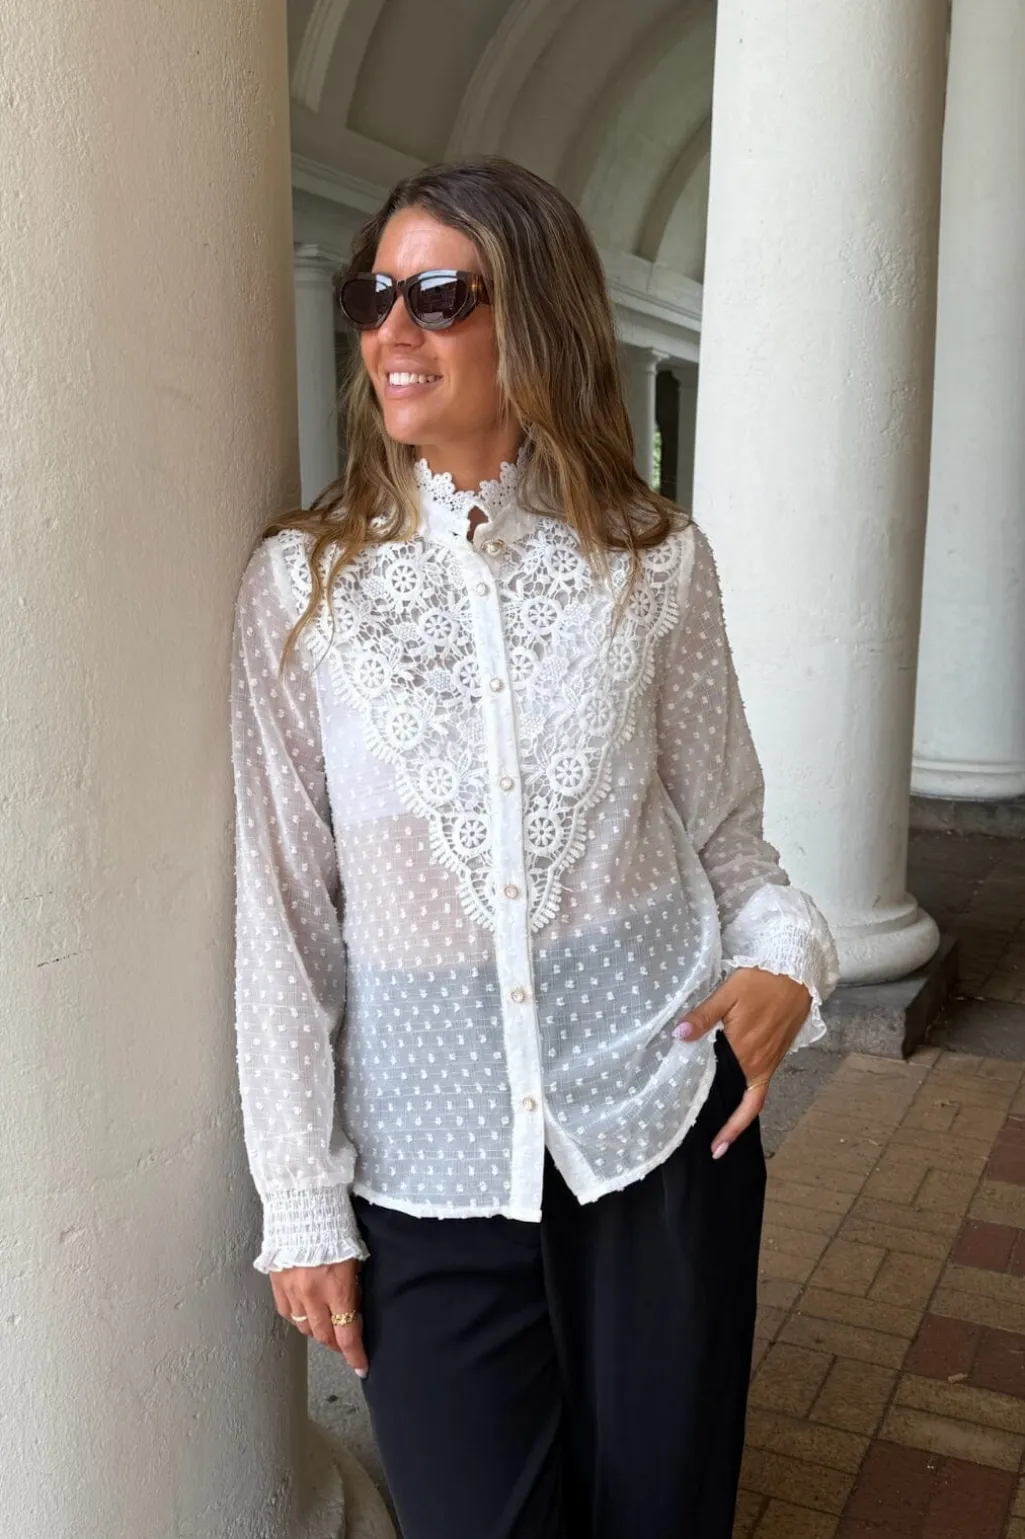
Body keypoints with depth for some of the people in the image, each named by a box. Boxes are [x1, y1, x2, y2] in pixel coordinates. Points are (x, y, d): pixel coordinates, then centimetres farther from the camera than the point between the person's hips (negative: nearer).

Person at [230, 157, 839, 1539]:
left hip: (662, 1118, 1)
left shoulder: (656, 562, -1)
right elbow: (283, 908, -2)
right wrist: (304, 1204, -1)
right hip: (427, 1160, 0)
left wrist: (784, 956, -15)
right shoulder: (303, 584, -4)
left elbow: (724, 831, 7)